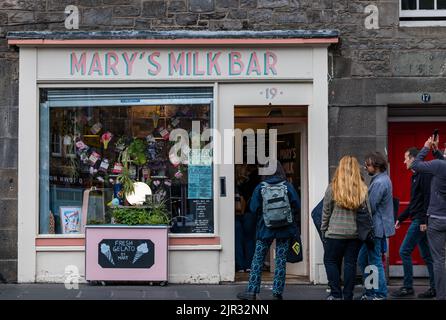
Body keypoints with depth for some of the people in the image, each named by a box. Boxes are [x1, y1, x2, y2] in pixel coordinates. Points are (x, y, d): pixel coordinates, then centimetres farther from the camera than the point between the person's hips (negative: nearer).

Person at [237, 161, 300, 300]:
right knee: (281, 260, 6)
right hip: (284, 229, 0)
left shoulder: (260, 187, -4)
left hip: (265, 229, 0)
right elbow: (297, 207, -7)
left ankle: (252, 291, 5)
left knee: (258, 259, 7)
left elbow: (253, 208, -5)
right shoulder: (288, 186, -4)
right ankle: (277, 293, 6)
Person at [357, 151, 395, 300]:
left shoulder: (379, 183, -20)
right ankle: (370, 292, 25)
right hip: (377, 228, 10)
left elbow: (370, 208, -21)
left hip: (376, 228, -10)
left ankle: (380, 294, 10)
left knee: (375, 262, 0)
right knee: (363, 260, 16)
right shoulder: (382, 179, 13)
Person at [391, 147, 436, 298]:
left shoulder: (424, 174, -12)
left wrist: (424, 220, -23)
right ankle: (434, 288, 15)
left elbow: (428, 198, -20)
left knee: (404, 251, -7)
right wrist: (400, 218, 22)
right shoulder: (415, 176, 18)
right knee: (426, 254, 11)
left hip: (420, 221, -10)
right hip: (418, 221, 10)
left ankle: (407, 287, -1)